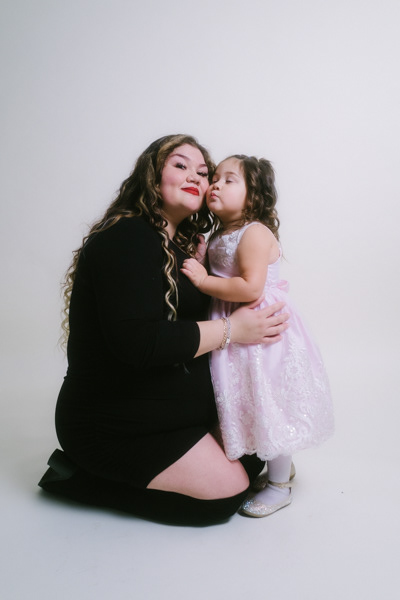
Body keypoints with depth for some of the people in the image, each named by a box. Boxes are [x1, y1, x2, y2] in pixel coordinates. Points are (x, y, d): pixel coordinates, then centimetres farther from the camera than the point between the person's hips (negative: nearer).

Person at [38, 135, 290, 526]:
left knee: (251, 454, 9)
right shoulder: (127, 238, -19)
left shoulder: (180, 247, 11)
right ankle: (82, 478, 0)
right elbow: (137, 341, -30)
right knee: (228, 492, -9)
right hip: (112, 425, -10)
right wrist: (231, 330, -23)